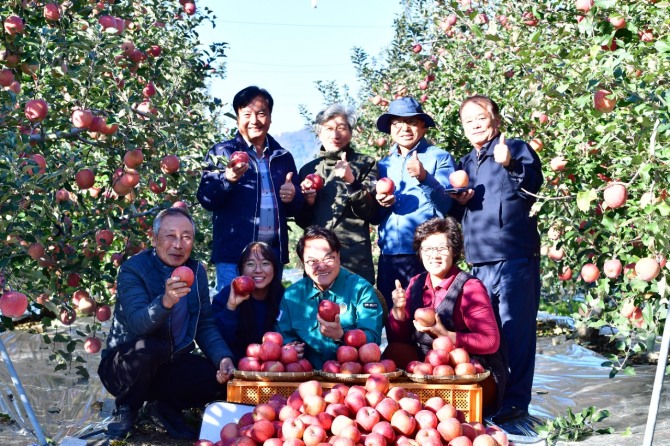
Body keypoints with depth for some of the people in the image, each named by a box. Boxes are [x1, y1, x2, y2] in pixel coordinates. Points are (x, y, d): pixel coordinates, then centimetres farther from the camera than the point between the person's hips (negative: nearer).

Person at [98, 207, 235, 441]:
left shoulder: (196, 271, 2)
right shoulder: (133, 269, -15)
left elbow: (205, 325, 4)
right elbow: (137, 323, -30)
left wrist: (223, 358, -14)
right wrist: (165, 302, -50)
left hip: (172, 364, 5)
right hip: (126, 365, -4)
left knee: (226, 377, -18)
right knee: (148, 347, -36)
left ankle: (166, 406, 8)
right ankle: (127, 408, -6)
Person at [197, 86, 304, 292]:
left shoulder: (283, 157, 13)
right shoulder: (222, 152, 2)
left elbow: (296, 208, 19)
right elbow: (206, 199, -6)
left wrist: (292, 197, -4)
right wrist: (228, 179, -25)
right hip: (234, 254, -4)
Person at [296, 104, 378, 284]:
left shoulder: (366, 164, 6)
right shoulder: (308, 169, 14)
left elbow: (371, 212, -2)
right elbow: (302, 221, 17)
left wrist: (351, 180, -14)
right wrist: (308, 201, -3)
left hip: (356, 258, -2)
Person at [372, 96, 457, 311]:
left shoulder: (440, 158, 3)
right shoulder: (384, 165, 16)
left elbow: (445, 204, -11)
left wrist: (424, 178, -27)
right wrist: (382, 204, -4)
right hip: (389, 255, 4)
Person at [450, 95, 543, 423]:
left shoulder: (517, 149, 3)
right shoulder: (464, 165, 21)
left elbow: (535, 183, -16)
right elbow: (453, 215, 27)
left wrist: (510, 164, -34)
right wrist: (458, 201, 4)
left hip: (515, 258, -6)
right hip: (478, 262, 6)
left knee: (515, 330, -6)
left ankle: (516, 399, 1)